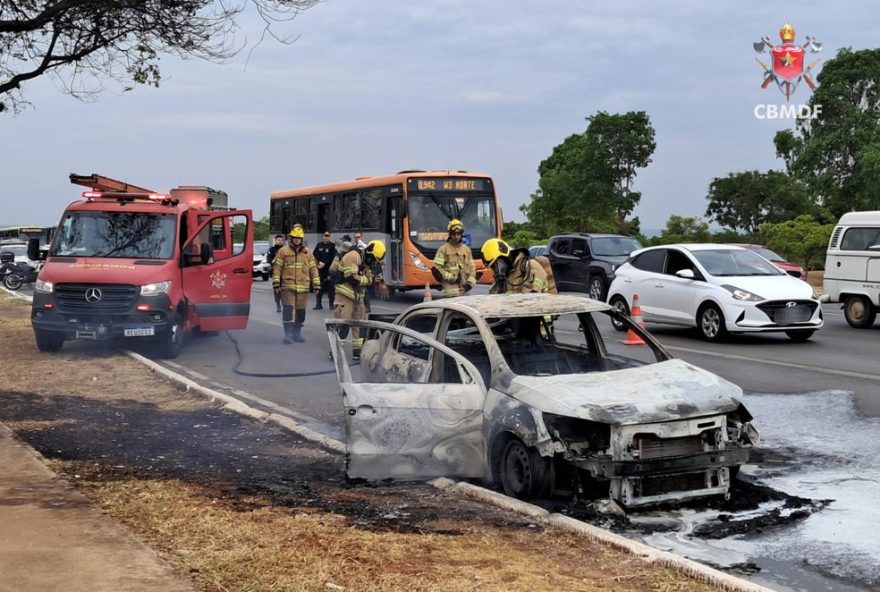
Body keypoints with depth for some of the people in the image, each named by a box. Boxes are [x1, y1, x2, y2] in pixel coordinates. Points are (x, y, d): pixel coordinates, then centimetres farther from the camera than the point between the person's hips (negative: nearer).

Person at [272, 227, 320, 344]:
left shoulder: (307, 252, 11)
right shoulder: (283, 251, 2)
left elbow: (313, 268, 12)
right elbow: (277, 267, -1)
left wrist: (316, 284, 8)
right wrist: (276, 282, -8)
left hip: (303, 287, 3)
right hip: (287, 287, -3)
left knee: (301, 311, 9)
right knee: (288, 310, -9)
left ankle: (297, 333, 22)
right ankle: (288, 334, -6)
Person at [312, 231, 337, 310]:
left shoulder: (332, 245, 0)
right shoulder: (319, 245, 11)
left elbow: (333, 257, -7)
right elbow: (314, 254, 7)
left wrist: (324, 263, -13)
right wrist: (319, 262, -8)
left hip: (329, 269, -3)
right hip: (320, 268, 3)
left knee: (330, 286, -3)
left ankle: (331, 304, 3)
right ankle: (318, 304, 10)